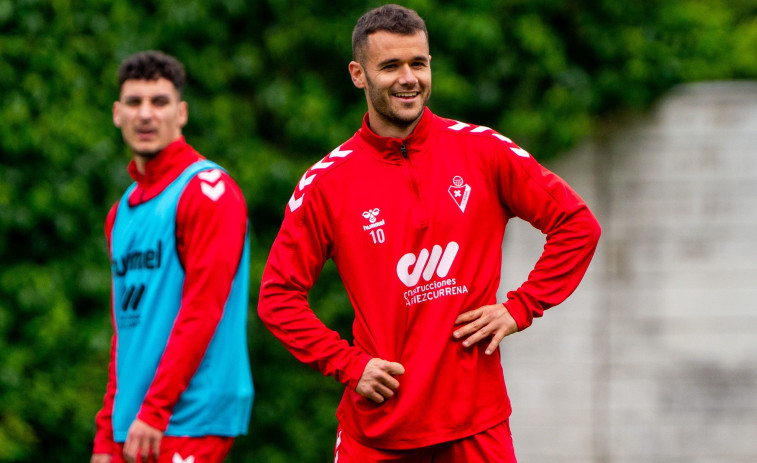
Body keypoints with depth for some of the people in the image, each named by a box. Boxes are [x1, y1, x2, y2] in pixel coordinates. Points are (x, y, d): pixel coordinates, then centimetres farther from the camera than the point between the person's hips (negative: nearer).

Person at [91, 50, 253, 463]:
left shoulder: (207, 190, -6)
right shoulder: (123, 211, 19)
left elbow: (203, 309, -14)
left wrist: (154, 409, -18)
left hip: (188, 423, -8)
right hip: (130, 428, 8)